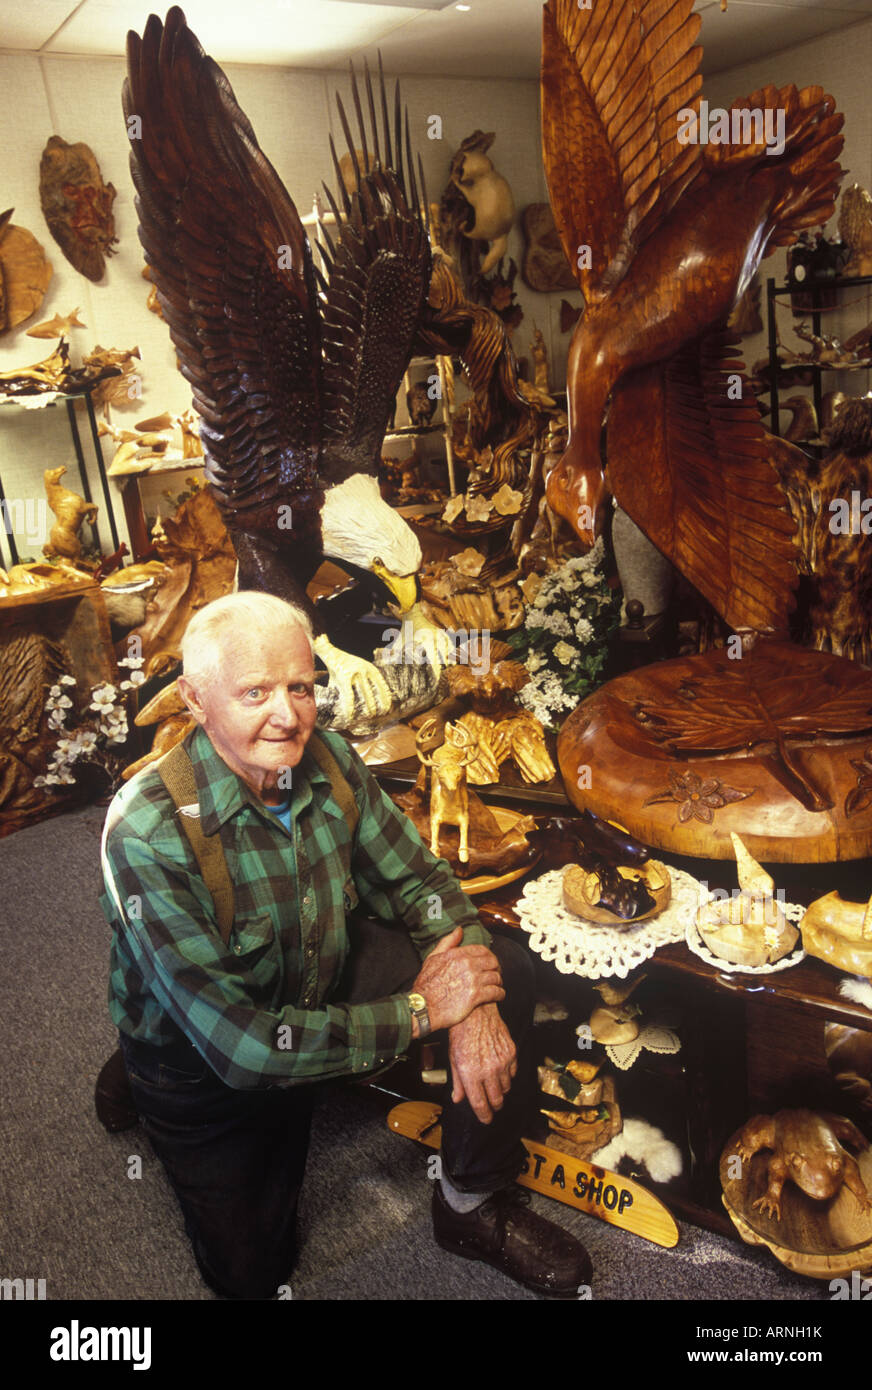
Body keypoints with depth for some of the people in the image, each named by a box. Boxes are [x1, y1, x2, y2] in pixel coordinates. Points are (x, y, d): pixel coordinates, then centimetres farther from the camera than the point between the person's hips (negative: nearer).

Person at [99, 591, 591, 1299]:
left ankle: (473, 1206, 9)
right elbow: (239, 1043, -33)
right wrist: (420, 1009, -27)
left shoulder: (327, 761, -17)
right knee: (253, 1273, 4)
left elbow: (420, 880, -6)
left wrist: (474, 1008, -22)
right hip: (207, 1068, -4)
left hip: (327, 980, 5)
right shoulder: (148, 836, -34)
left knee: (506, 967, -10)